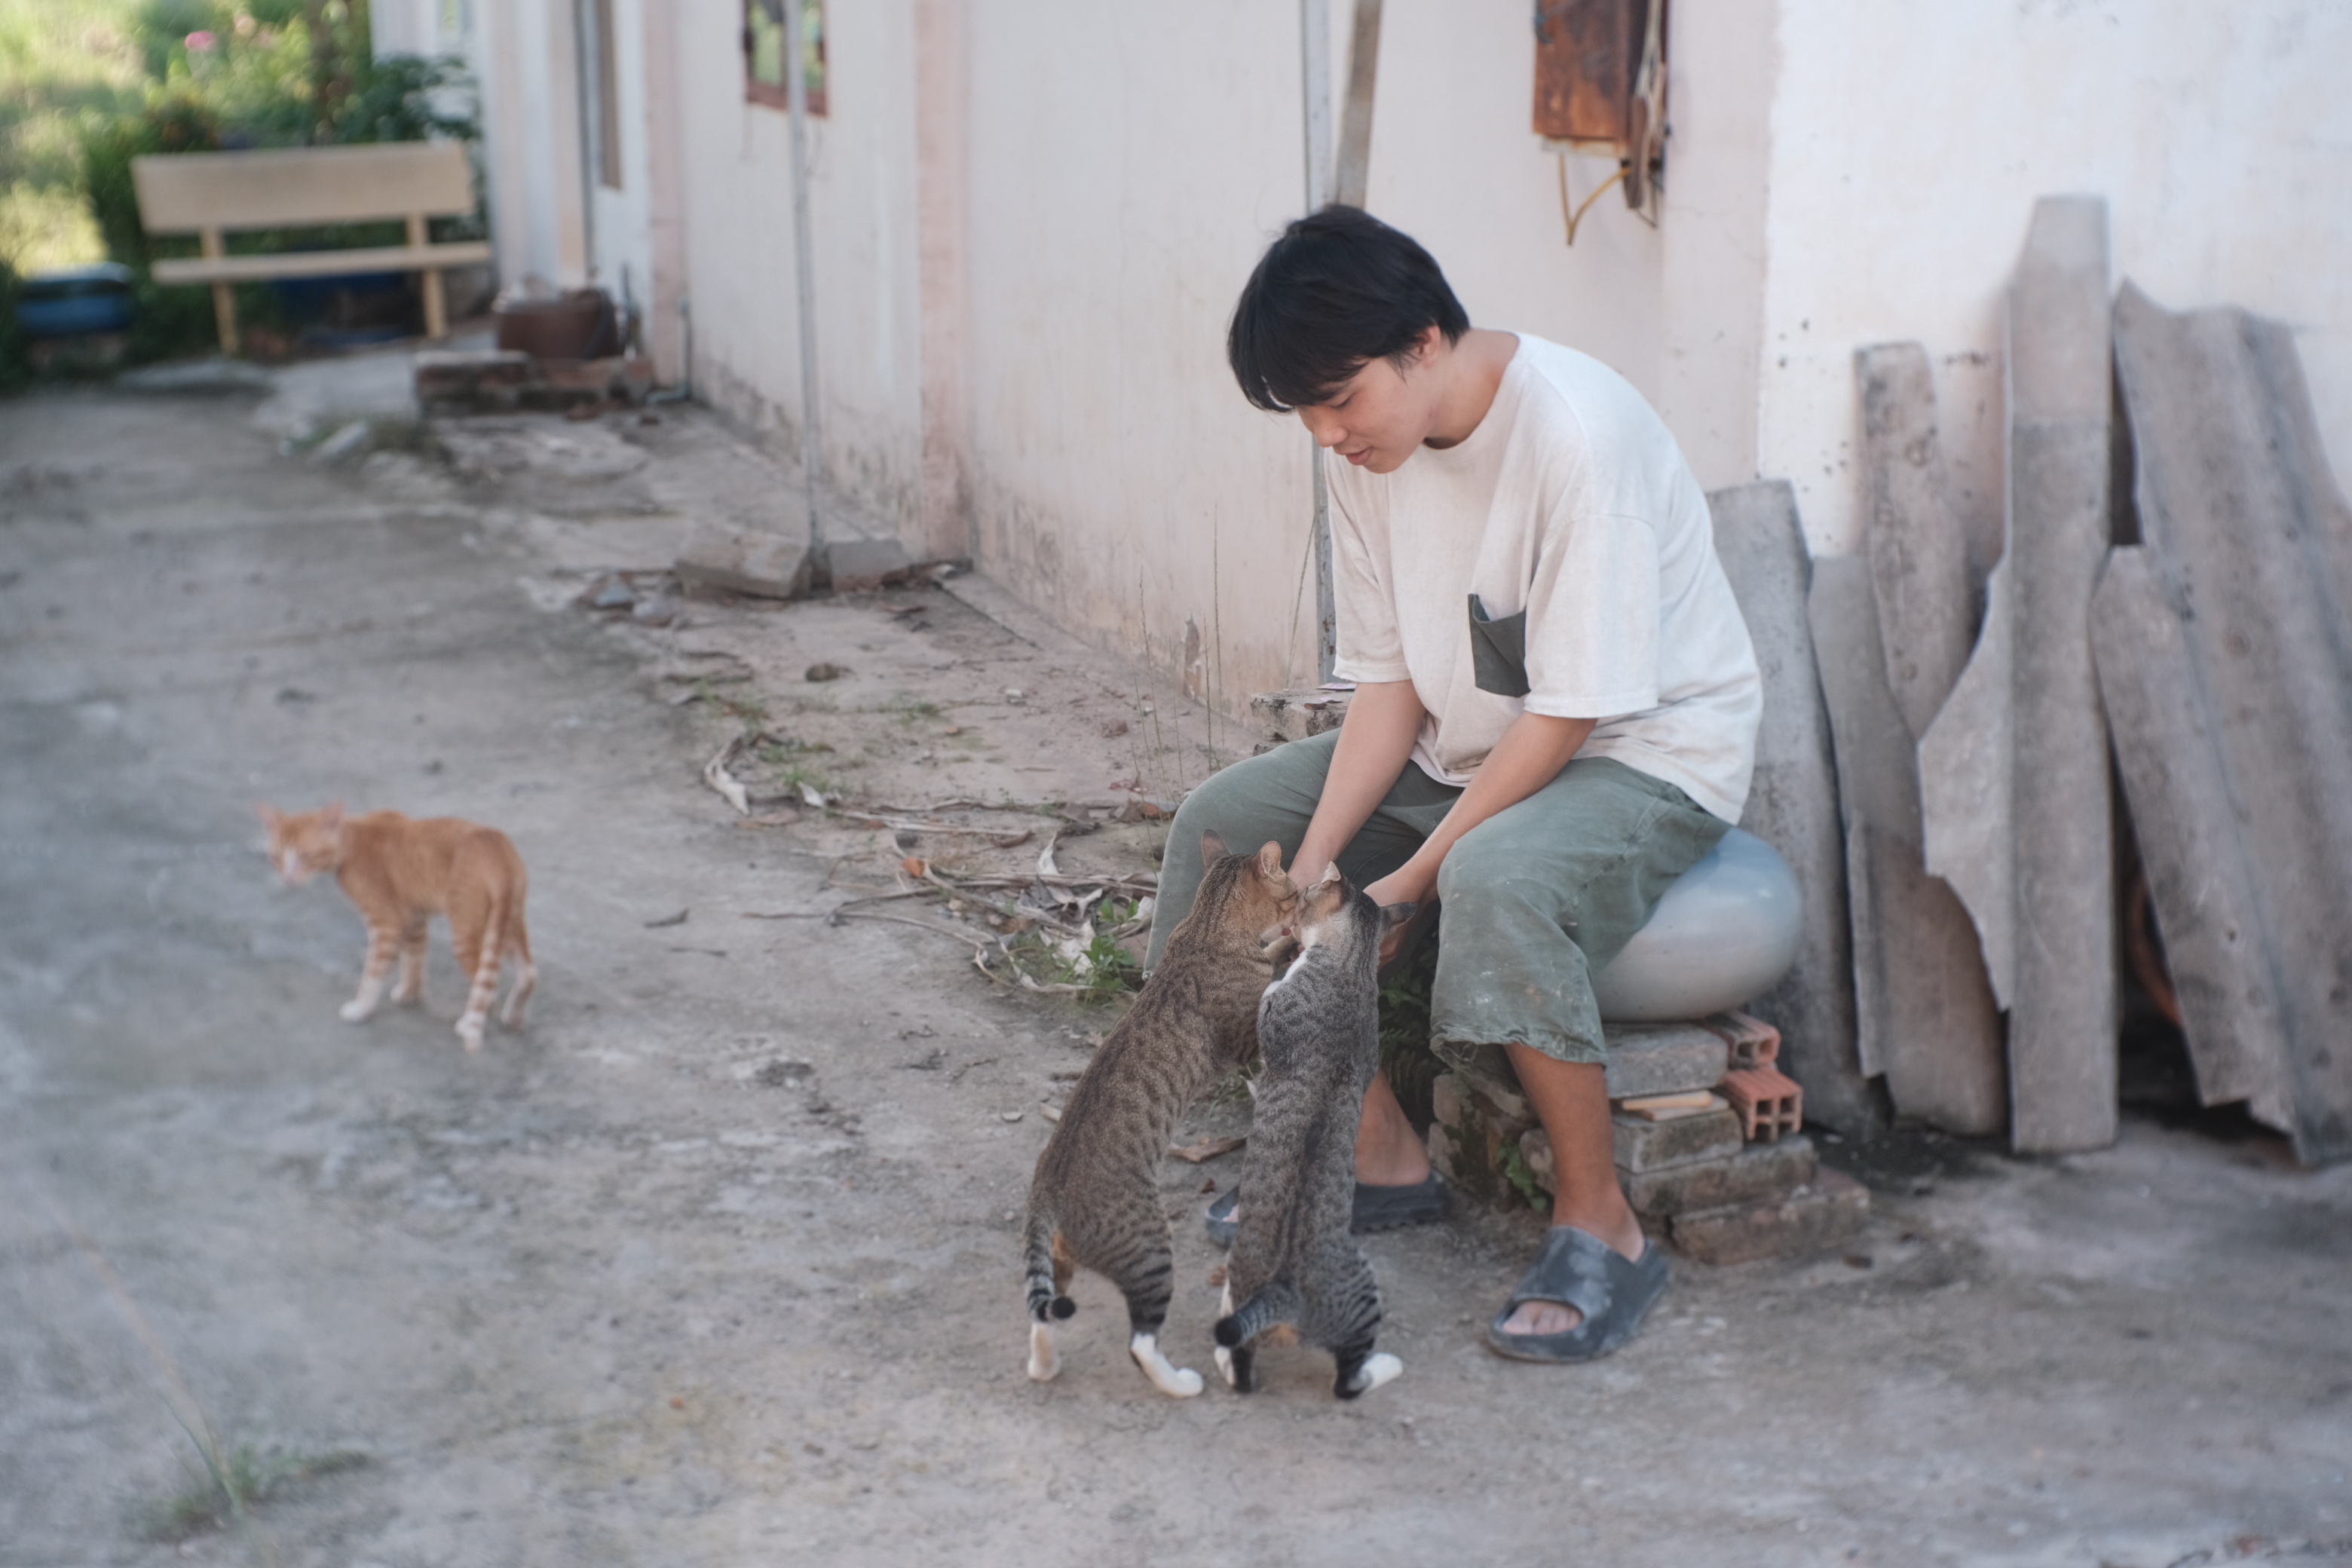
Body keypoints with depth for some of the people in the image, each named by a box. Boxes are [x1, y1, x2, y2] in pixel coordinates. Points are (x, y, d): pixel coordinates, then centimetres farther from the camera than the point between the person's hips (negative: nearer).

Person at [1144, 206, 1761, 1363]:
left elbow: (1569, 710, -26)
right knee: (1221, 824, -2)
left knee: (1496, 880, -39)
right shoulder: (1370, 446, -4)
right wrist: (1316, 863, -13)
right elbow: (1389, 678, -1)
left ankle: (1599, 1224, -20)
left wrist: (1411, 882, -26)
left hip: (1650, 751, -8)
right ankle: (1377, 1149, 8)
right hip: (1471, 746, 8)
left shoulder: (1577, 433, -27)